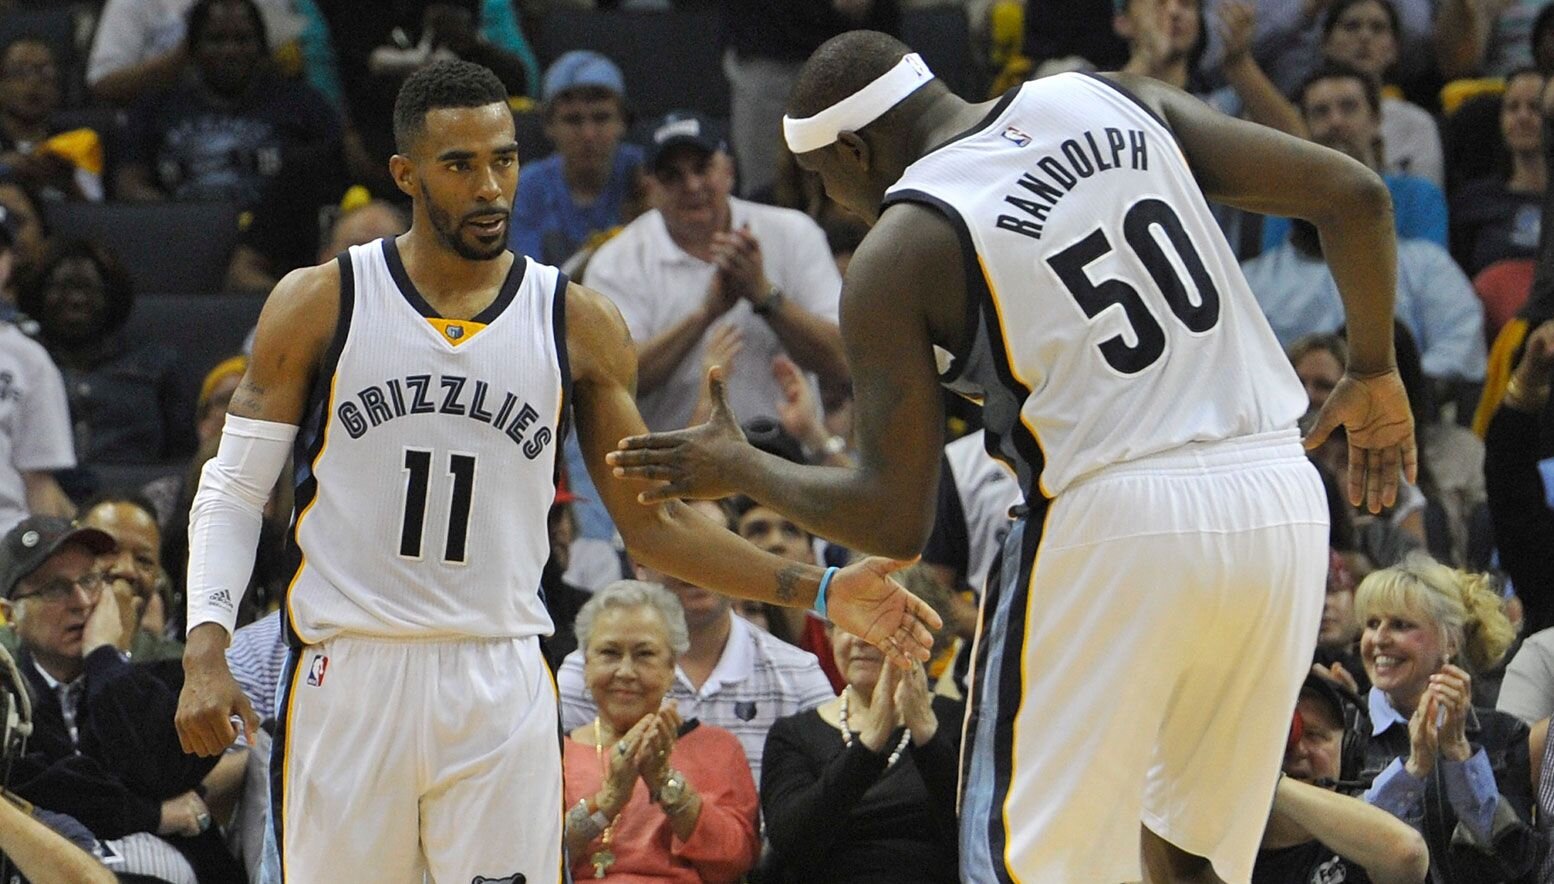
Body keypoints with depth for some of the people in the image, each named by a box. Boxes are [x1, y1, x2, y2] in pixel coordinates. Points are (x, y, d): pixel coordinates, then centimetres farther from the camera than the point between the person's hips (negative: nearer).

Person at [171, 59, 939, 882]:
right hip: (346, 680, -1)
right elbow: (234, 489, 2)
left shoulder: (577, 325, 4)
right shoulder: (319, 305, 0)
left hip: (500, 687, 1)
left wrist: (819, 592, -2)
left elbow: (651, 521, 8)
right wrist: (206, 650, -12)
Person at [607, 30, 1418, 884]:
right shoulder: (1114, 102, 13)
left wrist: (741, 473, 15)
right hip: (1284, 500, 6)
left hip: (1120, 524, -6)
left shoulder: (895, 255, -1)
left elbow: (895, 521, -2)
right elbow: (1354, 195, 11)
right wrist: (1374, 374, 25)